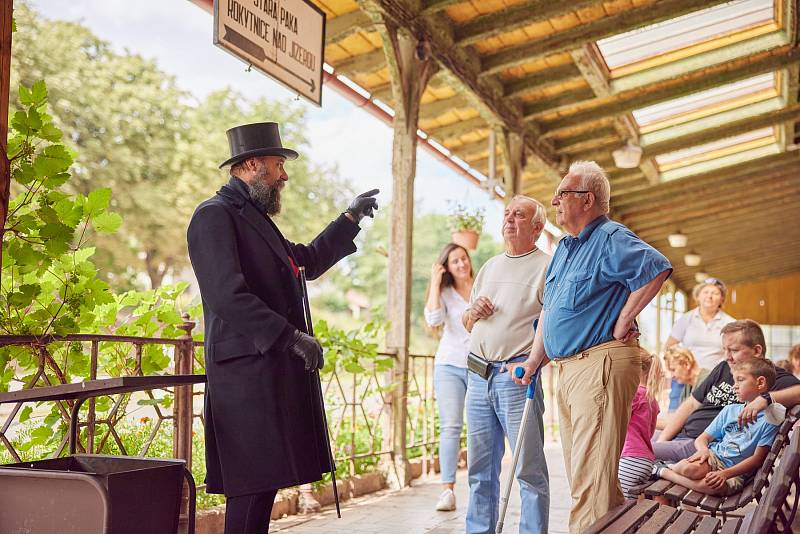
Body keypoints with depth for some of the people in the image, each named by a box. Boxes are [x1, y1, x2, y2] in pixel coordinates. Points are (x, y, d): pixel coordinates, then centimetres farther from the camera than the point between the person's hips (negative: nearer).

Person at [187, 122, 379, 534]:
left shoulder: (256, 217, 22)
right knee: (253, 484, -8)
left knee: (265, 482, 10)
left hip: (275, 371, 10)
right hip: (248, 371, -10)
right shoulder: (214, 216, -9)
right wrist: (291, 337, -18)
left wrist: (350, 218, 31)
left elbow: (309, 260, 34)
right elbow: (227, 296, -19)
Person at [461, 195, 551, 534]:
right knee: (480, 467, 10)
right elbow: (467, 325, 27)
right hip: (478, 375, 6)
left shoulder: (547, 267, 0)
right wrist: (473, 313, 5)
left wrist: (532, 364, -20)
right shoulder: (489, 267, 21)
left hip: (517, 376, -6)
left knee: (529, 468, -5)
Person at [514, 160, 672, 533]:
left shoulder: (611, 238, -9)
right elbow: (548, 310, 25)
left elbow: (658, 268, -24)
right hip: (568, 368, 10)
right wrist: (534, 361, 20)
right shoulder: (564, 248, 20)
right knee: (579, 470, 15)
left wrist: (624, 319, -19)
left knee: (591, 472, -11)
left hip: (602, 362, -10)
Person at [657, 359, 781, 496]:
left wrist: (725, 473, -20)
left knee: (713, 486, -37)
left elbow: (757, 459, -9)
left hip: (736, 472, -3)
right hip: (713, 457, 3)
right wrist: (703, 450, -12)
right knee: (691, 468, -35)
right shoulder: (729, 410, 14)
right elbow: (701, 439, 14)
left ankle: (664, 472, -18)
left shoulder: (769, 420, -4)